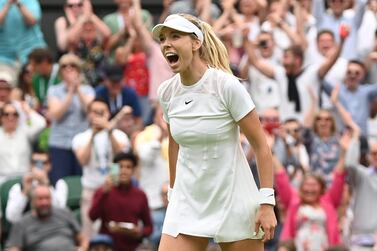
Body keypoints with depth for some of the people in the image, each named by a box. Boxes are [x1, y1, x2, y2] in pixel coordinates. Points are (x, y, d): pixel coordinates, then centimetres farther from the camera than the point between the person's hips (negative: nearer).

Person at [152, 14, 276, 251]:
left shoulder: (226, 85, -15)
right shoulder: (167, 91, 0)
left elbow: (261, 145, -11)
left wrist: (267, 203, -15)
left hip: (234, 202, -4)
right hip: (187, 203, 4)